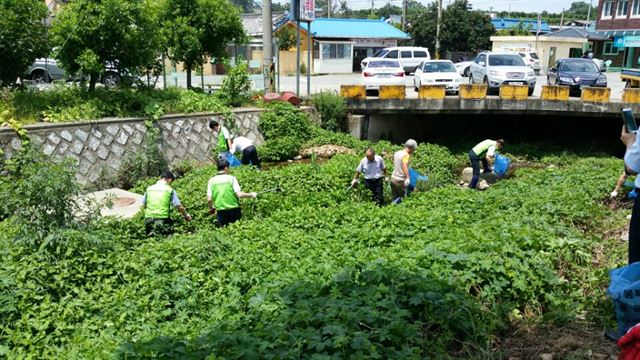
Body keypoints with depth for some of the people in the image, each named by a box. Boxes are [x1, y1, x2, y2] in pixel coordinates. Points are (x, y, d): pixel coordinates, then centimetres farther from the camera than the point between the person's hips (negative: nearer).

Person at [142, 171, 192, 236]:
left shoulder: (149, 188, 9)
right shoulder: (170, 190, -1)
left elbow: (143, 206, 14)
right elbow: (179, 207, -2)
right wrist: (186, 216, 14)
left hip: (149, 219, 4)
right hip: (163, 219, -3)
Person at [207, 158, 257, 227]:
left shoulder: (212, 181, 0)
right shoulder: (231, 178, -7)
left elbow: (209, 199, -4)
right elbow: (239, 194, -14)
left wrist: (211, 208, 15)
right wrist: (251, 195, 2)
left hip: (220, 211, 2)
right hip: (234, 209, -2)